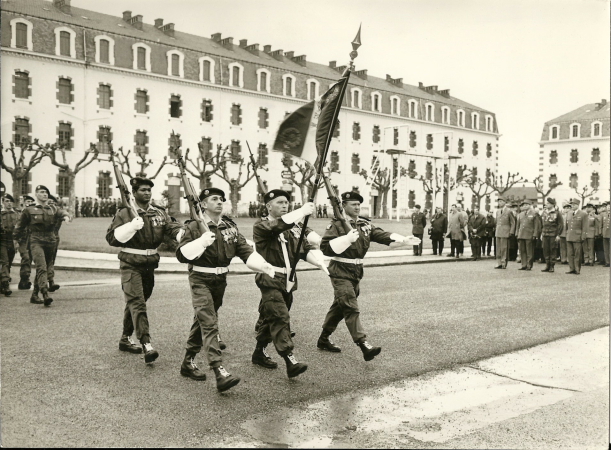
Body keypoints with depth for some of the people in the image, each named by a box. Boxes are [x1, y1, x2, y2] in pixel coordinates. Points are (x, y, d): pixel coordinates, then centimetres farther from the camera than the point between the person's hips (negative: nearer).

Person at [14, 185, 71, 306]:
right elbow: (20, 226, 16)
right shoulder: (29, 210, 5)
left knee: (45, 269, 12)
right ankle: (45, 294, -35)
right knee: (41, 268, -21)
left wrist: (66, 216, -32)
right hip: (36, 242, -4)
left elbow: (62, 213, -9)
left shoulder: (53, 209, 12)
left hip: (51, 242, 4)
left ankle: (34, 295, 25)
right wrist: (18, 239, 22)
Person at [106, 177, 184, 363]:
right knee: (137, 302, -15)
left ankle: (125, 339, 31)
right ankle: (146, 344, -24)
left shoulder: (159, 213, 9)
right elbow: (111, 237, -11)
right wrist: (131, 227, -25)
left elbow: (172, 227, -5)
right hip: (131, 265, -6)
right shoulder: (124, 213, -5)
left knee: (135, 302, 17)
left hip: (150, 264, 6)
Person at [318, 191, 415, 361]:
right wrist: (346, 239, -26)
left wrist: (403, 239, -17)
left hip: (357, 271, 7)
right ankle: (364, 345, -21)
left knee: (340, 307, 16)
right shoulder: (337, 224, -9)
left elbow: (382, 235, -2)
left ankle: (324, 339, 30)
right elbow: (325, 247, -17)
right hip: (341, 272, -7)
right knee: (351, 308, -14)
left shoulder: (365, 224, 10)